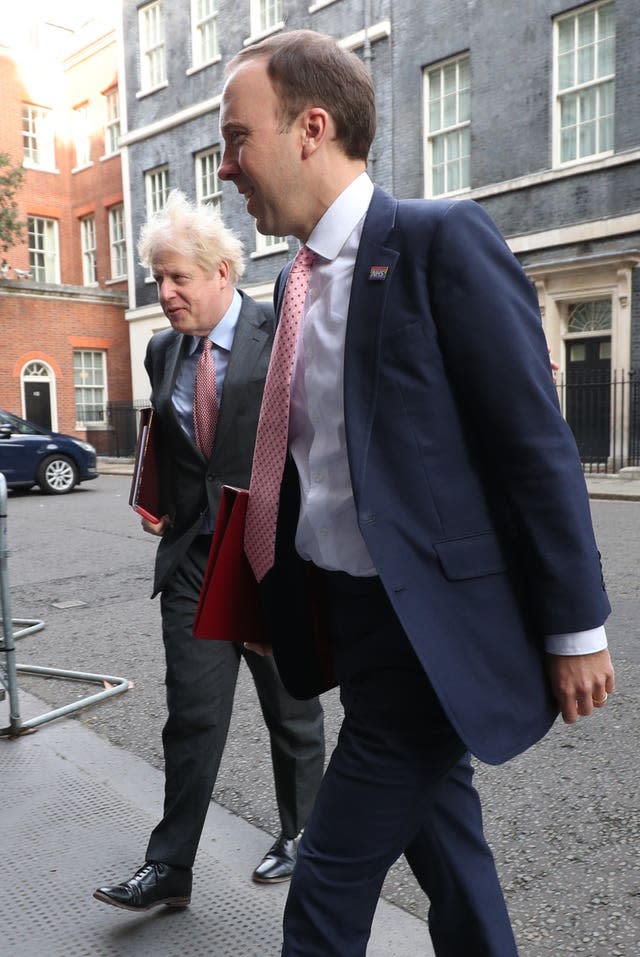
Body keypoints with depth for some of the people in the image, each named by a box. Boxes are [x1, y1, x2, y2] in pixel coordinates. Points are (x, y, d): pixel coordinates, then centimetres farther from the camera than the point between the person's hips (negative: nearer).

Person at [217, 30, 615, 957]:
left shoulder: (441, 237, -14)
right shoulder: (303, 277, 9)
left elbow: (537, 443, -15)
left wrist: (575, 629, -11)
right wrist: (281, 592, 14)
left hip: (430, 627, -7)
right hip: (348, 617, 7)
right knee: (445, 849, 23)